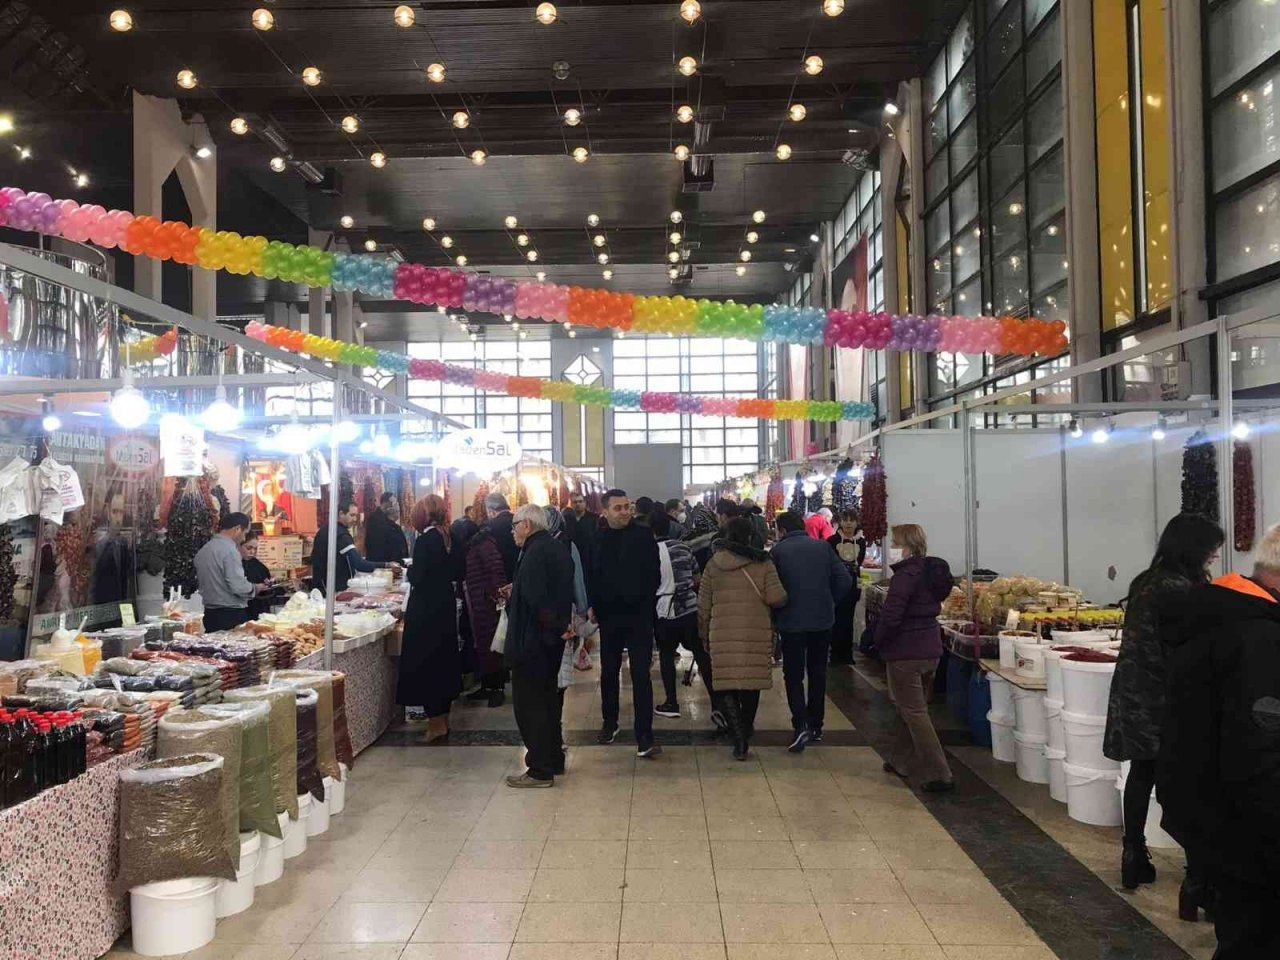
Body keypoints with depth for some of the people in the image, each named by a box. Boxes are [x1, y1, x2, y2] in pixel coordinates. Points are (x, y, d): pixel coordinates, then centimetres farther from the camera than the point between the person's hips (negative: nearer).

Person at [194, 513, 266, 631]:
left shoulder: (202, 551, 11)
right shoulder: (229, 550, -15)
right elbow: (238, 586, -22)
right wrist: (255, 588, -3)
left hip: (210, 614, 8)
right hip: (232, 615, -8)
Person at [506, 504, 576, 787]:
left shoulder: (535, 552, -20)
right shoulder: (558, 549, 11)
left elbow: (536, 598, -29)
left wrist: (556, 625, -15)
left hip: (532, 640, -10)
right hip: (552, 639, 10)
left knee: (529, 704, -1)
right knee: (547, 698, 19)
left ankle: (540, 770, 4)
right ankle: (554, 759, 29)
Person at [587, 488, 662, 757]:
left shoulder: (643, 536, -5)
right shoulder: (597, 539, 0)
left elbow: (654, 576, -4)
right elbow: (590, 576, 6)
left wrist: (643, 601, -10)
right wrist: (592, 605, -2)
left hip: (638, 616, -3)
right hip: (608, 616, 3)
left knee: (641, 675, -5)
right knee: (608, 672, 16)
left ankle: (644, 737, -2)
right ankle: (609, 722, 36)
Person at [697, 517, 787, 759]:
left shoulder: (713, 564, 4)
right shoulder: (762, 563, 0)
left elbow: (703, 605, 7)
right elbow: (777, 598, -8)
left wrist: (704, 635, 18)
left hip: (723, 635, -1)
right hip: (757, 633, 1)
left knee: (726, 686, 3)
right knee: (751, 681, 17)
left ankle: (739, 738, -10)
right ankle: (746, 729, 34)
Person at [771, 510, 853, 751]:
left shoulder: (778, 550, -6)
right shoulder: (822, 547, 3)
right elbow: (844, 580, -3)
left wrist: (778, 610, 9)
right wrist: (830, 603, 9)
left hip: (792, 622, -3)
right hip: (823, 620, 3)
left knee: (793, 674, 5)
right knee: (817, 672, 16)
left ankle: (801, 725, -11)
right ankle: (816, 725, 22)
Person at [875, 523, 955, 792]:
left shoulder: (906, 576, -20)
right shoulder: (933, 571, 8)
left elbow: (891, 616, -25)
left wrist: (879, 641, -7)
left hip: (904, 653, -9)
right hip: (930, 649, 9)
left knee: (914, 713, -2)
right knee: (915, 708, 20)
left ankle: (938, 774, -3)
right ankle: (902, 760, 33)